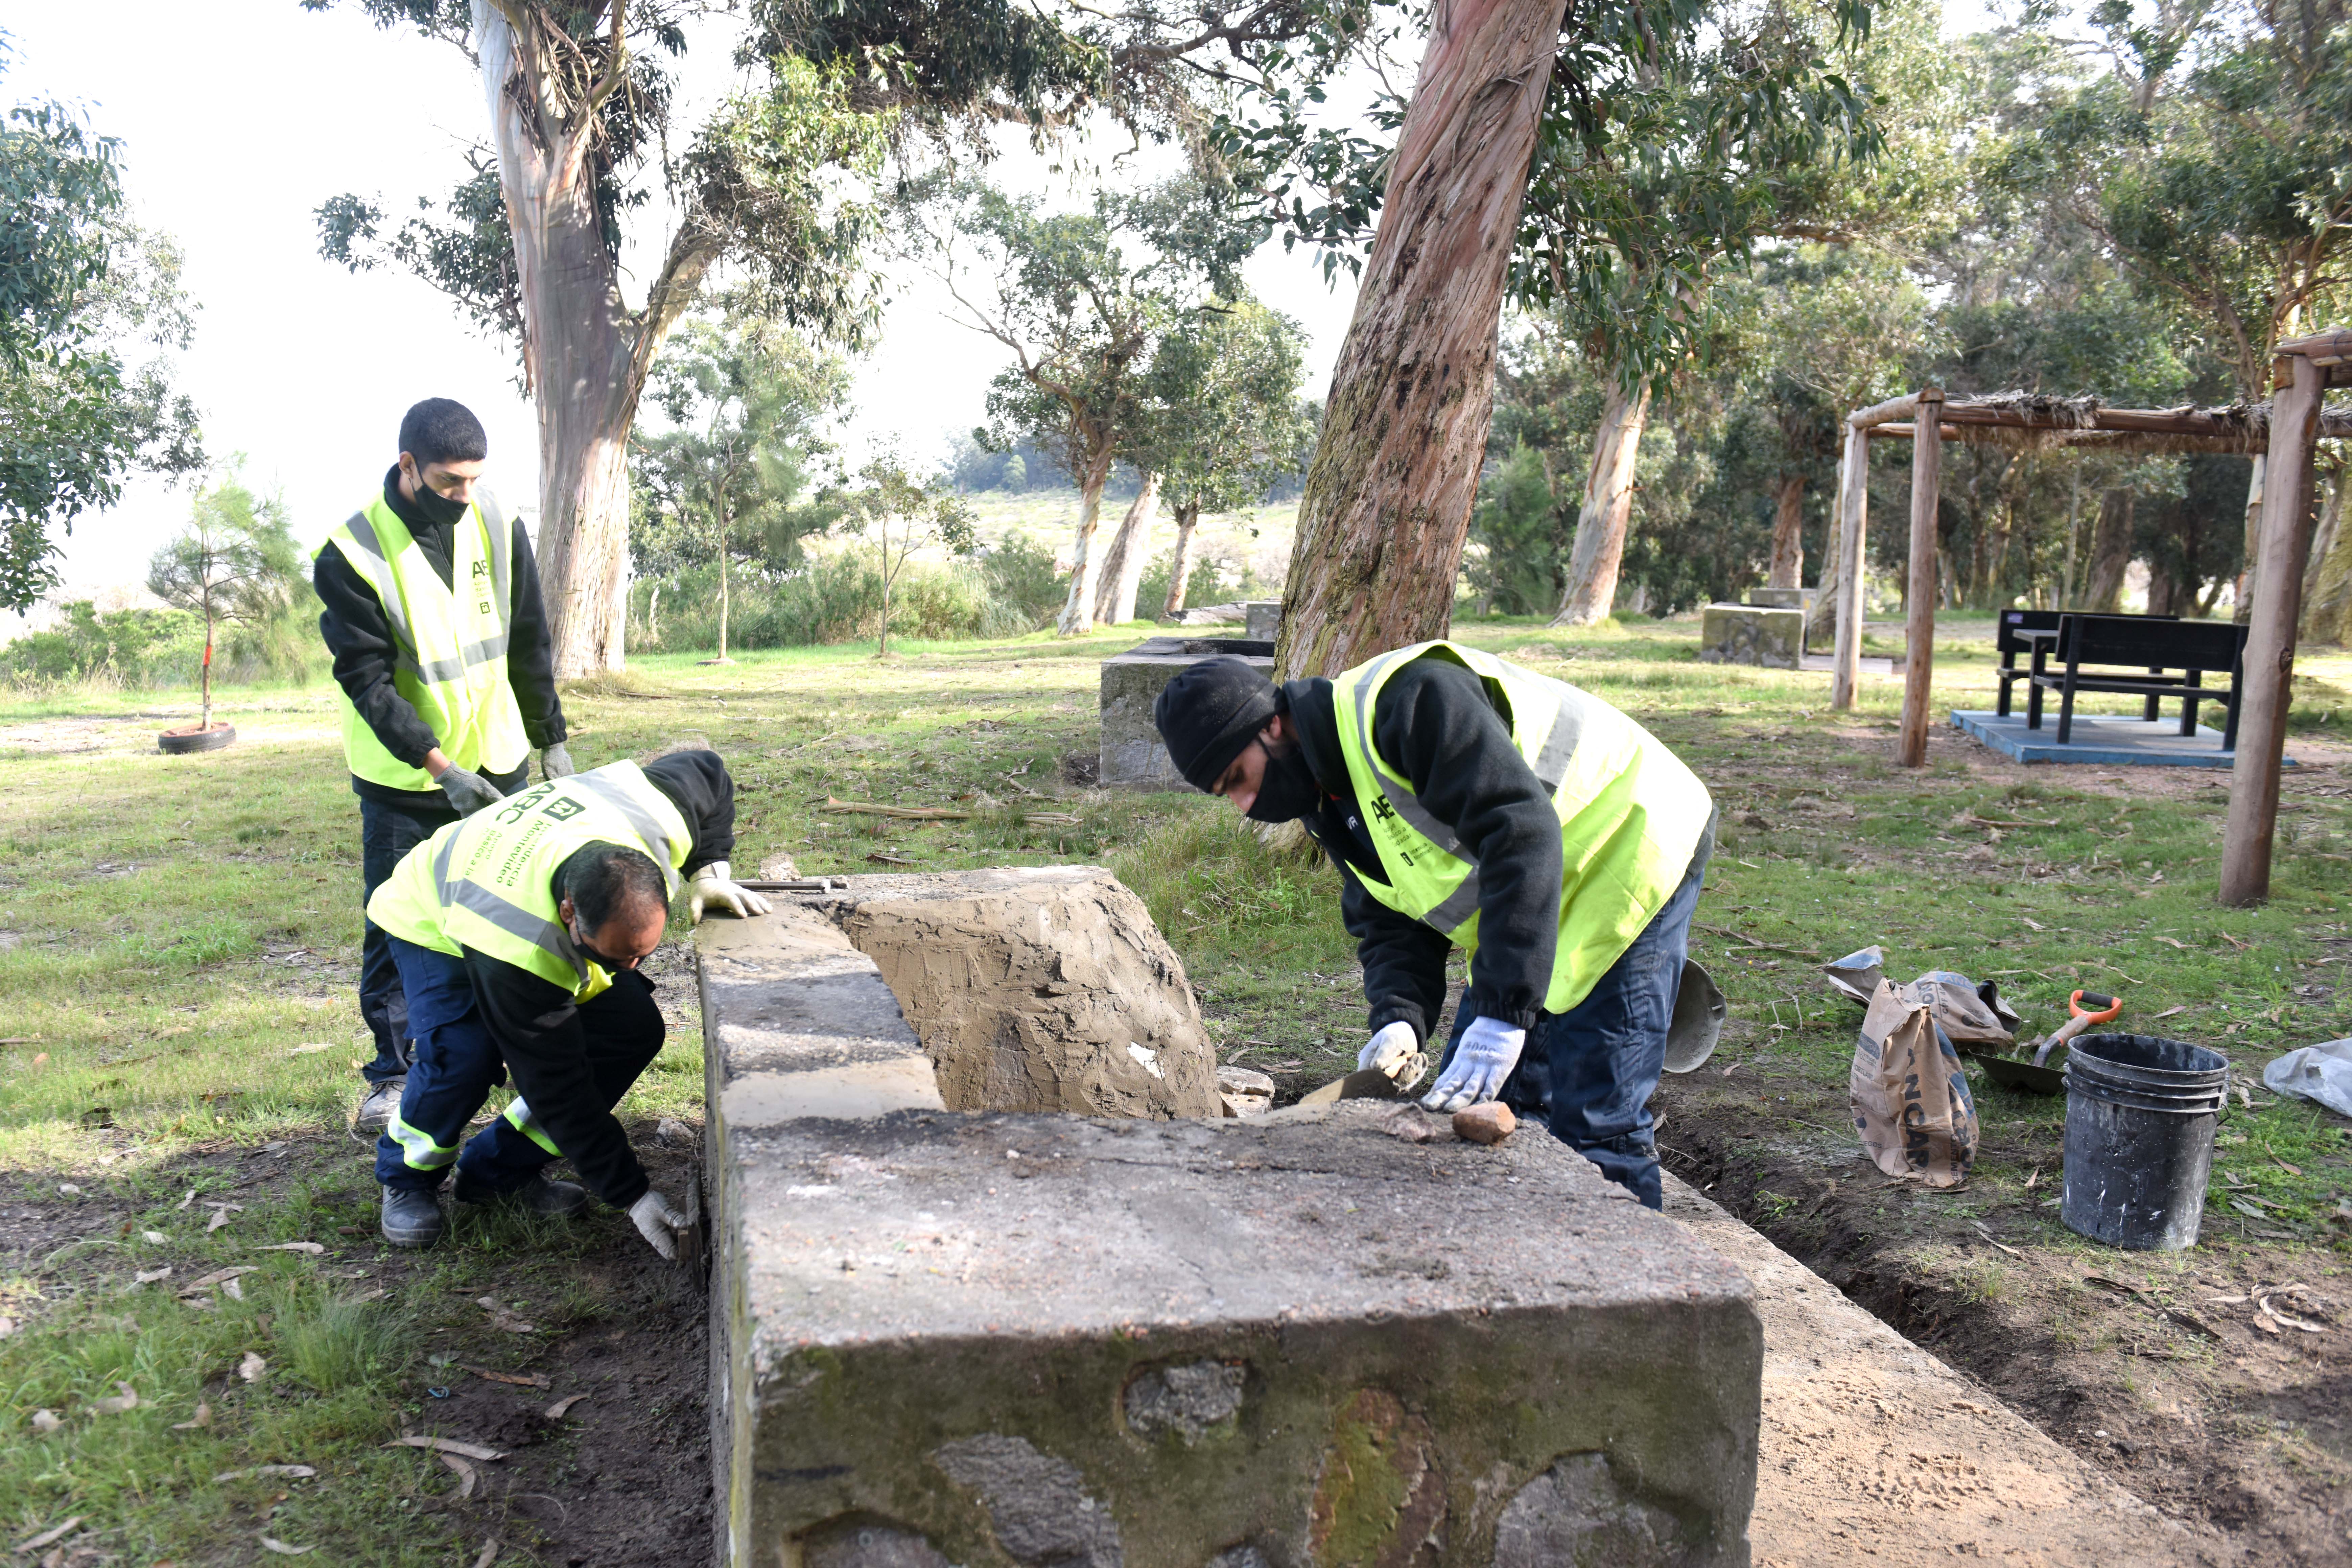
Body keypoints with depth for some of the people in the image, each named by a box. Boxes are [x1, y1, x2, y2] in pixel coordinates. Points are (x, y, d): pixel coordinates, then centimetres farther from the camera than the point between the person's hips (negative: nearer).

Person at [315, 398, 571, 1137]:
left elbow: (530, 646, 6)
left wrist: (550, 739, 8)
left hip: (496, 763, 4)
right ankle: (395, 1071, 15)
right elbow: (367, 680, -18)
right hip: (402, 778, -3)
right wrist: (439, 766, -26)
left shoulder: (497, 526, -4)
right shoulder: (351, 554, -16)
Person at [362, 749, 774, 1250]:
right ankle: (407, 1179, -1)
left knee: (637, 1029, -13)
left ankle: (501, 1170, 2)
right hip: (435, 924, -6)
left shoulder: (658, 819, -37)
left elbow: (708, 772, -11)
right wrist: (631, 1194, -33)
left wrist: (710, 873, -22)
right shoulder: (516, 955, -47)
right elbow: (558, 1090, -37)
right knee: (464, 1054, -33)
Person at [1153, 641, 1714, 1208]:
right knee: (1470, 1107, 8)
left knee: (1592, 1127, -12)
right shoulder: (1328, 799, 4)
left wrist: (1503, 1012, -38)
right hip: (1525, 916, 9)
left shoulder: (1407, 702, -27)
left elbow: (1522, 837, -34)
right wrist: (1400, 1020, -18)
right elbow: (1389, 927, 4)